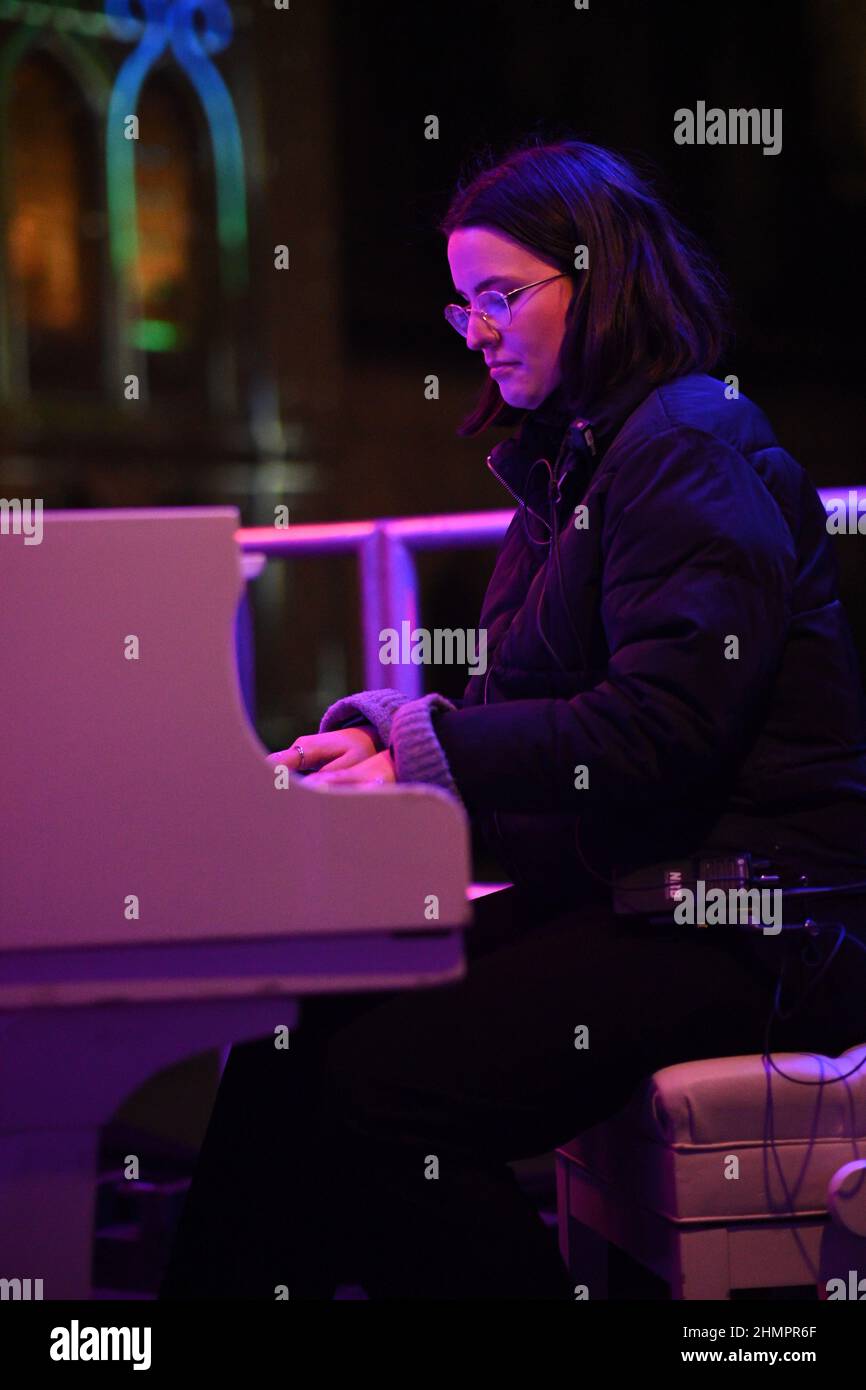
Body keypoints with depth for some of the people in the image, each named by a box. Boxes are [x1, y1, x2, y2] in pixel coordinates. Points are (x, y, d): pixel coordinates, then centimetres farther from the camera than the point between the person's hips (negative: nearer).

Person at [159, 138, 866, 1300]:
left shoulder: (691, 452, -10)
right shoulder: (572, 457, 20)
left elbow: (659, 730, -20)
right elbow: (519, 705, 19)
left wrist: (426, 750, -17)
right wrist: (381, 729, 0)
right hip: (614, 893, 9)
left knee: (373, 1085, -25)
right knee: (292, 1032, -8)